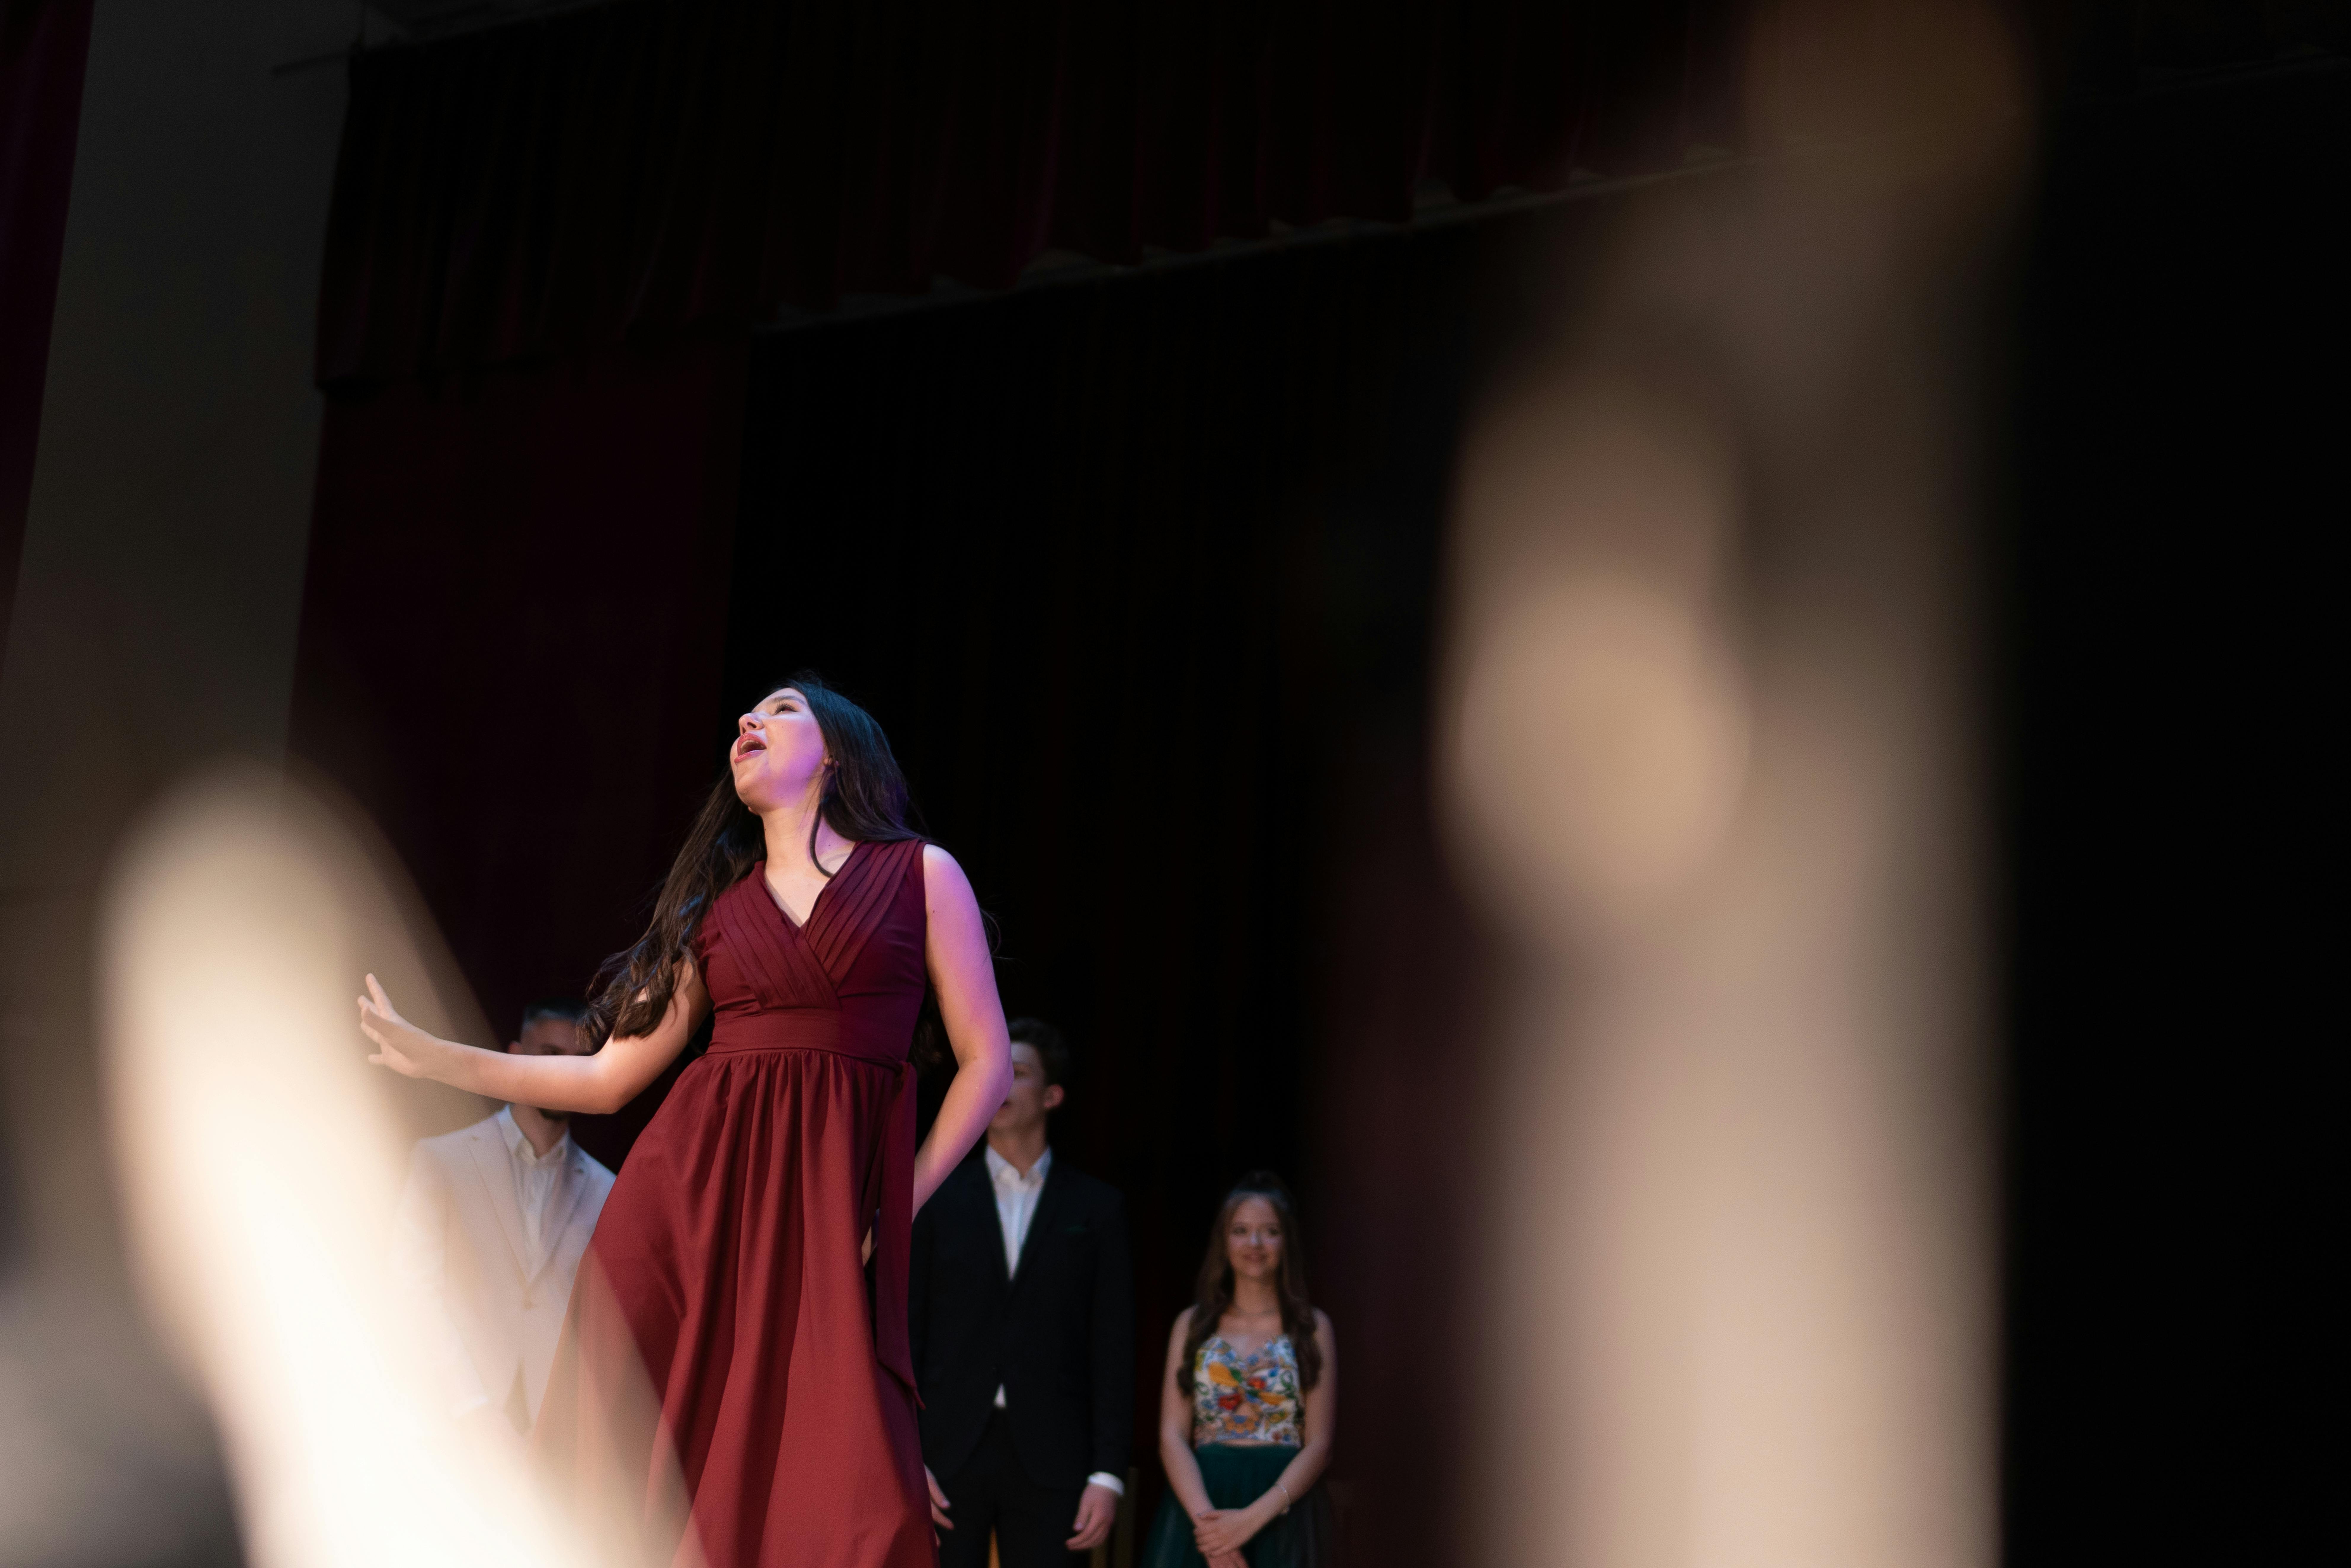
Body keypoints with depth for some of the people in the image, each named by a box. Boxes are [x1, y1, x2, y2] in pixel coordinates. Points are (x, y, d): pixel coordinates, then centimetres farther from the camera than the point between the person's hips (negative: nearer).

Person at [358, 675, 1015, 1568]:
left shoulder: (920, 875, 9)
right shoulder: (714, 910, 18)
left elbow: (987, 1061, 7)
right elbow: (609, 1076, 16)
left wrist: (905, 1199, 0)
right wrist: (432, 1058, 14)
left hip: (829, 1202, -3)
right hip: (692, 1188, 3)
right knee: (639, 1488, -5)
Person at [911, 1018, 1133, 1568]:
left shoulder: (1097, 1207, 7)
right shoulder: (935, 1199, 7)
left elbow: (1113, 1350, 3)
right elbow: (906, 1339, 4)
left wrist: (1108, 1473, -4)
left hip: (1049, 1459, 0)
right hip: (947, 1454, 0)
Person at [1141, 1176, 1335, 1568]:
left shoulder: (1313, 1328, 4)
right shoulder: (1193, 1323, 8)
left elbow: (1319, 1445, -2)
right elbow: (1172, 1436, 0)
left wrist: (1253, 1518, -15)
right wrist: (1205, 1518, -15)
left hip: (1281, 1516, -1)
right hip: (1198, 1503, 1)